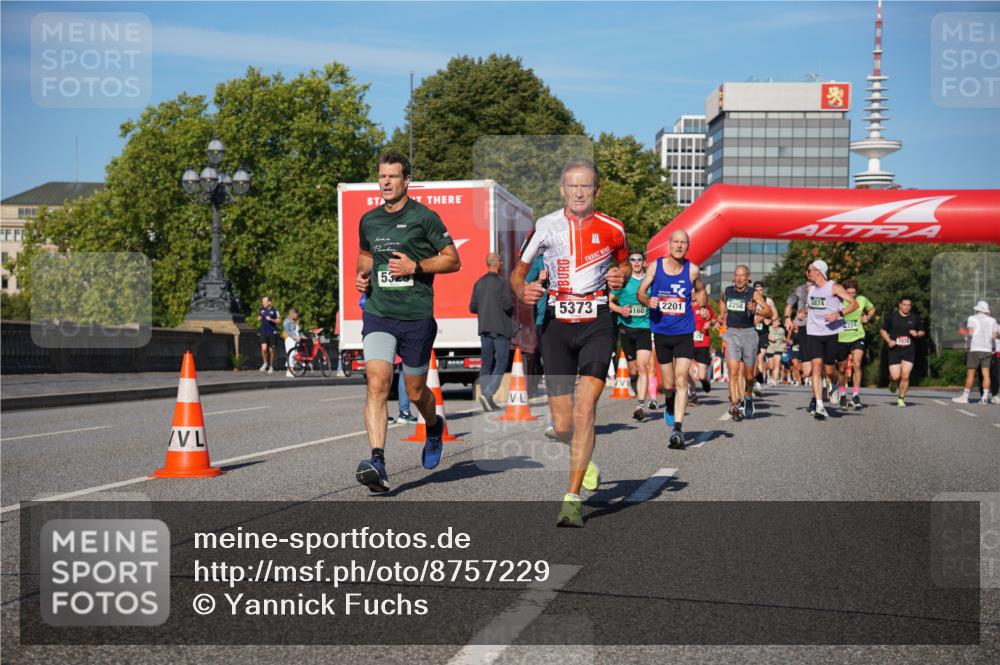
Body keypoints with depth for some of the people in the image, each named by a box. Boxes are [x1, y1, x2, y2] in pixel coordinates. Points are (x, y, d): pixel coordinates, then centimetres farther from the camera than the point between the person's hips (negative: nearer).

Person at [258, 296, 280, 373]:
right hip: (263, 332, 2)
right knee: (264, 348, -15)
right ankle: (265, 363, 7)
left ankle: (271, 367, 18)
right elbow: (258, 318, 24)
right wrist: (259, 318, 0)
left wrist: (271, 319, -18)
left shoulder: (274, 311, -3)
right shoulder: (261, 310, 8)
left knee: (271, 350, 4)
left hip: (272, 333, -2)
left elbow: (279, 322, -3)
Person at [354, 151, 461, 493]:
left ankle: (434, 427, 45)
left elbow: (453, 259, -2)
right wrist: (361, 274, 7)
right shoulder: (368, 220, 10)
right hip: (377, 314, 3)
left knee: (415, 391, 10)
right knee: (377, 384, -16)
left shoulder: (423, 217, -5)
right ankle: (378, 463, -22)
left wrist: (415, 266, -15)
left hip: (416, 316, -3)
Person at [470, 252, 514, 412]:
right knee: (501, 362, -2)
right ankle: (488, 393, -17)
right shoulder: (502, 282, -9)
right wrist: (512, 309, 5)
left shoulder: (479, 283, 8)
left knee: (486, 363, 8)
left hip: (484, 328, 6)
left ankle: (488, 402, 7)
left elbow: (472, 307, 7)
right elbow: (507, 304, -16)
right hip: (501, 328, -6)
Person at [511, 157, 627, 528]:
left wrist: (620, 278, -1)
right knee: (562, 426, 1)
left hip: (597, 324, -1)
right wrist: (523, 291, -13)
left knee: (584, 410, -19)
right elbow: (517, 272, 9)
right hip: (556, 326, 1)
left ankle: (573, 499, -12)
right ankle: (585, 459, 37)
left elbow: (623, 262, 21)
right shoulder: (545, 227, -1)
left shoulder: (612, 229, 1)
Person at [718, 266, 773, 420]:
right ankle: (734, 404, -22)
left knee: (749, 374, 9)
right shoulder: (727, 292, 6)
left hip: (749, 333, -1)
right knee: (733, 371, -16)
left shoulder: (754, 293, -4)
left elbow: (770, 312, -12)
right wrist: (722, 315, 13)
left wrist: (756, 311, -30)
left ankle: (748, 397, 38)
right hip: (732, 333, 1)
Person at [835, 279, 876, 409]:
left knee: (857, 364, -20)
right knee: (842, 369, 11)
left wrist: (868, 317, 1)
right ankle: (843, 395, 32)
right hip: (841, 339, 0)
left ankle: (856, 396, -14)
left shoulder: (862, 300, -2)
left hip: (857, 337, 0)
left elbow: (872, 308, 18)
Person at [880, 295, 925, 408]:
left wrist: (917, 334, -5)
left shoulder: (915, 317, 8)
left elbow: (922, 332, 18)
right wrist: (889, 341, -7)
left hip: (909, 350, 1)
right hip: (894, 349, -1)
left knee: (905, 376, -9)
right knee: (896, 376, -7)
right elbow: (883, 330, 10)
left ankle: (901, 399, 6)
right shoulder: (892, 317, 2)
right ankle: (893, 382, 31)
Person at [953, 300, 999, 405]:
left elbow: (970, 333, -11)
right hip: (987, 349, 3)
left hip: (975, 349, -3)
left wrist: (967, 336, 9)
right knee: (986, 374, 0)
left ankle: (965, 396, 0)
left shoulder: (972, 318, 2)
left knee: (970, 373, -1)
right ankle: (985, 397, -5)